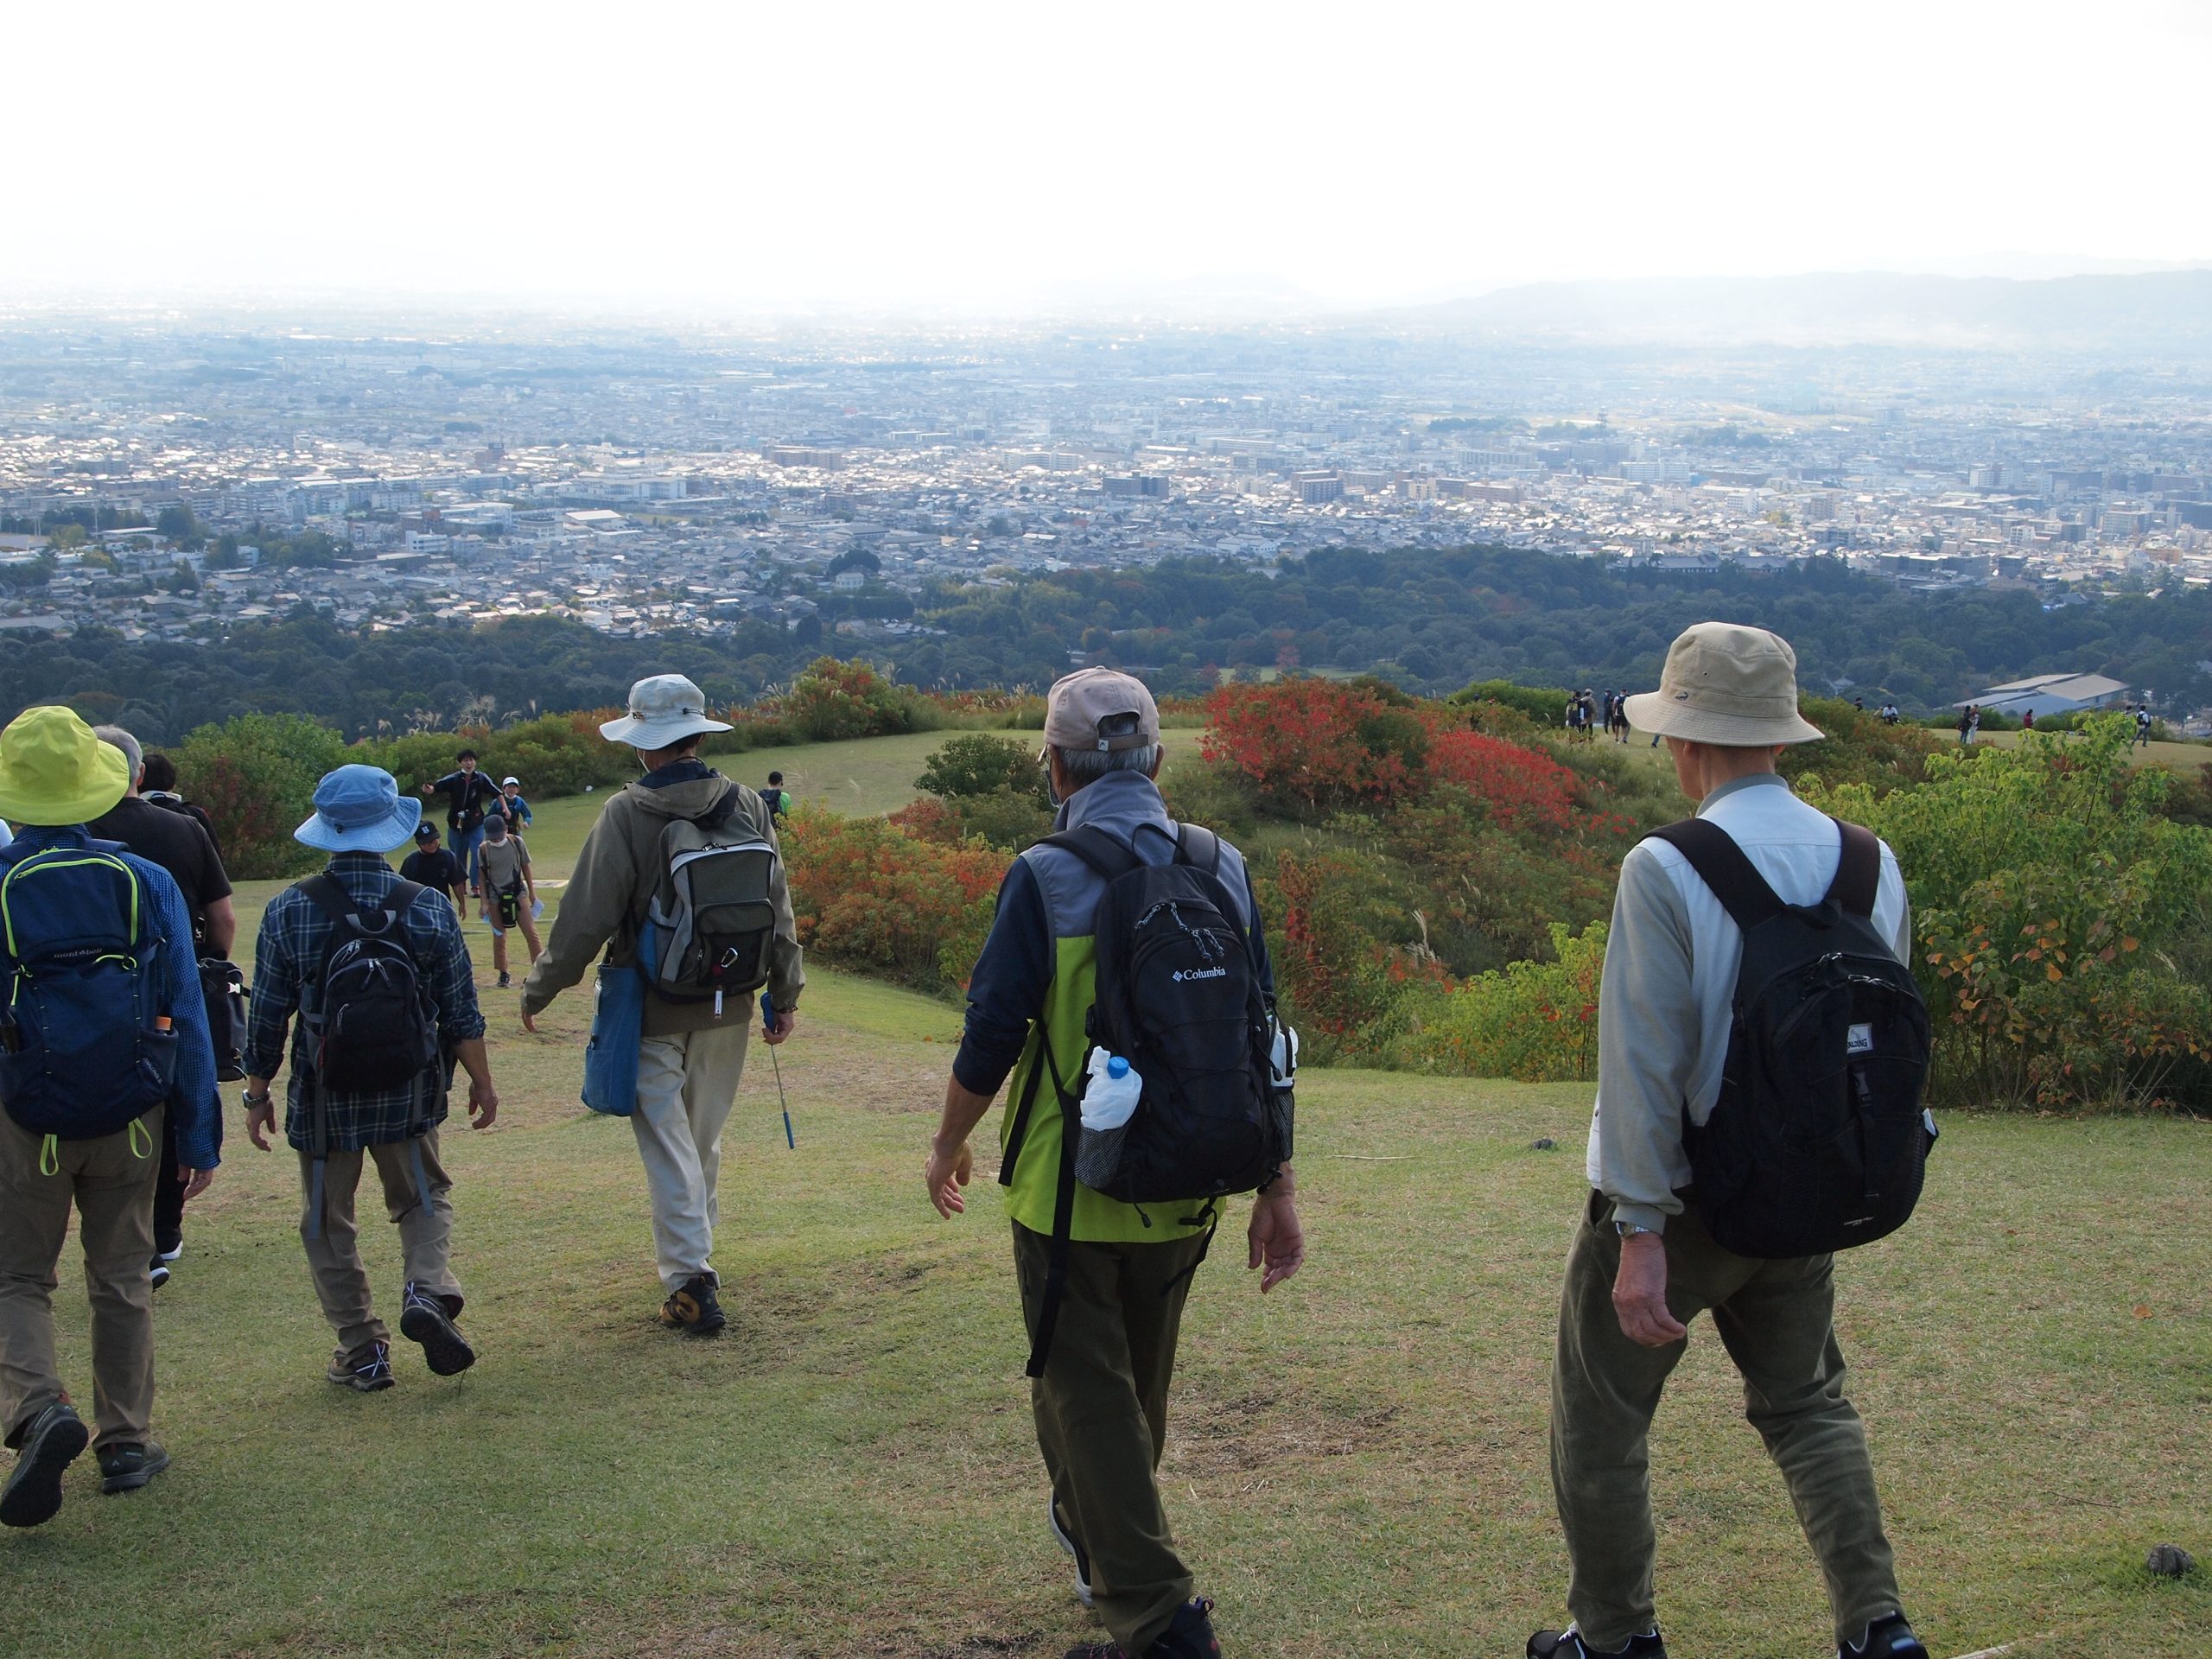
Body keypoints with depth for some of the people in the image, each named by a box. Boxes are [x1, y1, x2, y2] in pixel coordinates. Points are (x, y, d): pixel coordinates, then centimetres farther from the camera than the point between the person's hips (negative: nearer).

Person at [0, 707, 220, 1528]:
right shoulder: (147, 884, -5)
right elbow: (186, 1020, -3)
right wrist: (200, 1136, 3)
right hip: (130, 1120, 2)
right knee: (122, 1282, 14)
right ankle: (126, 1442, 18)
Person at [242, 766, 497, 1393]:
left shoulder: (289, 911, -8)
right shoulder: (427, 908, -6)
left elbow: (267, 1016, -3)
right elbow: (460, 1012, -2)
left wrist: (257, 1091, 9)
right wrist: (481, 1082, 11)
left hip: (322, 1101, -1)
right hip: (406, 1096, 1)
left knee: (329, 1225, 12)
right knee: (424, 1198, 20)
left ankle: (361, 1352, 12)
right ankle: (428, 1289, -6)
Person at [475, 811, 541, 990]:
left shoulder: (516, 842, -1)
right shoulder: (483, 850, -3)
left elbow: (525, 868, 8)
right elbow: (481, 877, 1)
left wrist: (532, 893, 9)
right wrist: (484, 903, -4)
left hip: (517, 893, 0)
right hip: (495, 897, 0)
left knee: (531, 933, -6)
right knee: (499, 938, 6)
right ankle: (503, 974, 17)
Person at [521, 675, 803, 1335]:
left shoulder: (627, 814, -15)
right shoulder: (747, 806, -1)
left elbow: (587, 916, -12)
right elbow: (778, 907, 3)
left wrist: (539, 990, 0)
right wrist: (785, 994, 12)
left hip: (652, 1010, -4)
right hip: (727, 1007, 4)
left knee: (669, 1143, 1)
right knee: (705, 1137, 19)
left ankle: (690, 1280, -4)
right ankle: (696, 1260, 32)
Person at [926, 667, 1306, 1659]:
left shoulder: (1045, 878, -13)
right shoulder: (1223, 870, 0)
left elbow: (992, 1035, -12)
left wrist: (949, 1146, 6)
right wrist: (1276, 1190, 7)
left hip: (1070, 1192, -5)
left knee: (1086, 1399, 3)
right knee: (1140, 1384, 23)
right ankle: (1094, 1538, 45)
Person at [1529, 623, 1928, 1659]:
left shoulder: (1666, 871, -20)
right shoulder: (1870, 864, -2)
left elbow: (1643, 1064, -22)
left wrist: (1639, 1234, -20)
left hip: (1675, 1196, -5)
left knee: (1600, 1419, 13)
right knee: (1807, 1406, 23)